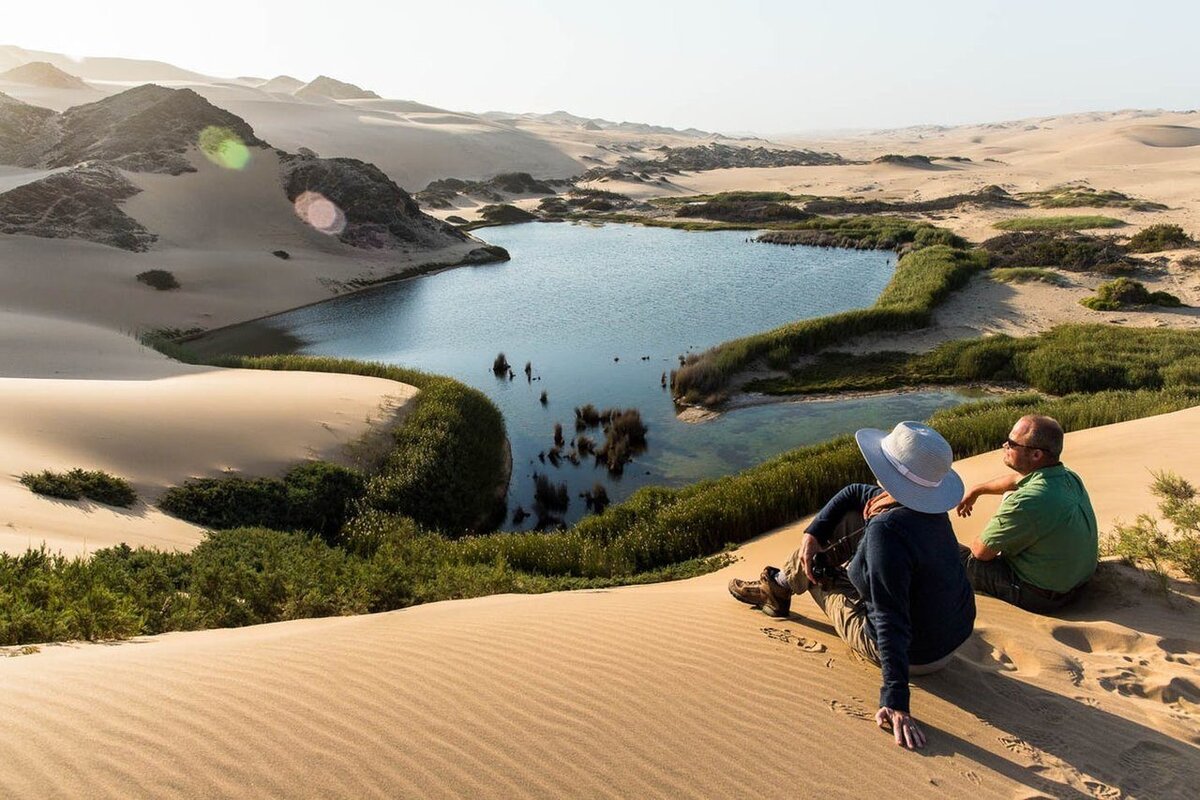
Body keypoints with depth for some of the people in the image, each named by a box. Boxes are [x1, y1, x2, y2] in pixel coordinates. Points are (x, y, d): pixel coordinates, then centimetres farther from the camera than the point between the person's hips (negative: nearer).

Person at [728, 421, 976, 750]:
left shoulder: (887, 530, -36)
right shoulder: (926, 502, -7)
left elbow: (892, 624, -38)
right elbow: (853, 493, 8)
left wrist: (895, 703, -35)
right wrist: (813, 533, -2)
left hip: (915, 654, -8)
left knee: (816, 569, 9)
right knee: (845, 520, 10)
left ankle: (778, 588, 45)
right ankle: (778, 586, 34)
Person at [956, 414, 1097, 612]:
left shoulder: (1026, 503, -35)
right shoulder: (1069, 477, -7)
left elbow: (981, 552, -21)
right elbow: (1016, 480, 16)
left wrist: (975, 546, 2)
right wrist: (976, 491, 27)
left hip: (1041, 597, -8)